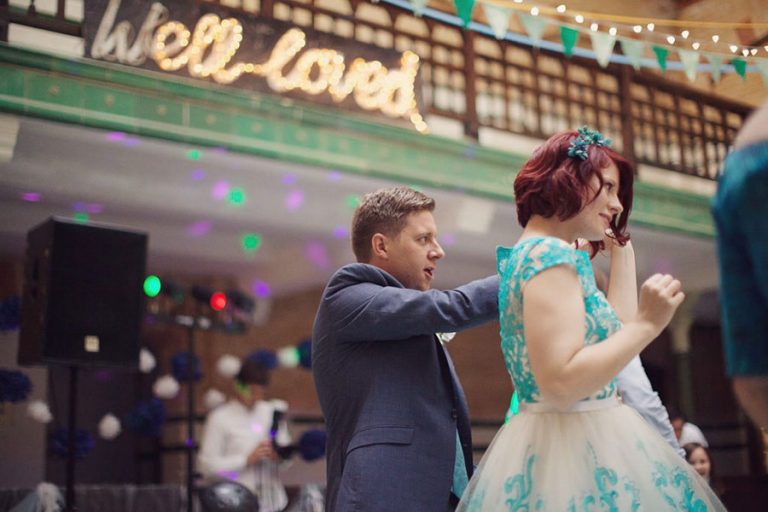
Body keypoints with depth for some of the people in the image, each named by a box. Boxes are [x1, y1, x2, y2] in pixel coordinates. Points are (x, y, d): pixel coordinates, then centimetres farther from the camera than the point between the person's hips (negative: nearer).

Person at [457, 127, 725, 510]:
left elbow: (614, 331, 15)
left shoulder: (533, 252, 14)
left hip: (562, 443, 10)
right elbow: (559, 384, -25)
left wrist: (621, 250, 18)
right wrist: (647, 325, -21)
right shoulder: (551, 253, -16)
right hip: (576, 451, -10)